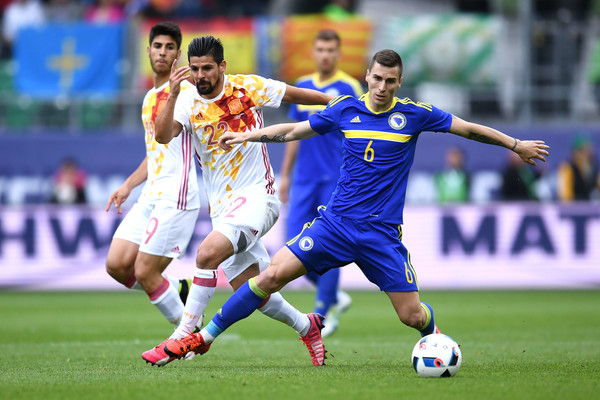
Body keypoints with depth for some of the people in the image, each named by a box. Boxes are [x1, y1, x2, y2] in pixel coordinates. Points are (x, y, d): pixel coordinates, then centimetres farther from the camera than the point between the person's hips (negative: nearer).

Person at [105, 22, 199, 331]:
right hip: (151, 196, 8)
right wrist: (128, 186, 24)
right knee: (117, 265, -1)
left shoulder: (185, 91, -7)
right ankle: (176, 290, 18)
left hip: (176, 198, -8)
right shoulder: (149, 98, 19)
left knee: (145, 272, -10)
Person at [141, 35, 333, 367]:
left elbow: (295, 94, 10)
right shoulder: (187, 100, -2)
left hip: (257, 197, -4)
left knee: (207, 254, -26)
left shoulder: (249, 88, -6)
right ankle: (306, 326, 29)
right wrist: (173, 94, -34)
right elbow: (163, 136, -20)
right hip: (222, 208, 4)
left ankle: (183, 336, -18)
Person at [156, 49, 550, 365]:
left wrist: (517, 145, 8)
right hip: (336, 221, 1)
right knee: (273, 275, -12)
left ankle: (435, 336, 33)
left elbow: (468, 128, 6)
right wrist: (249, 135, 2)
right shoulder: (345, 109, 3)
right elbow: (295, 130, 14)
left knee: (412, 315, -5)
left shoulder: (414, 114, -4)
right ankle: (205, 337, -2)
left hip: (383, 233, -1)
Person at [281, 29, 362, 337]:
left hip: (335, 179, -5)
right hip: (304, 181, 5)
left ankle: (324, 315, 2)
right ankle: (335, 297, 18)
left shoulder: (349, 88, -4)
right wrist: (285, 174, 15)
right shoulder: (302, 86, 12)